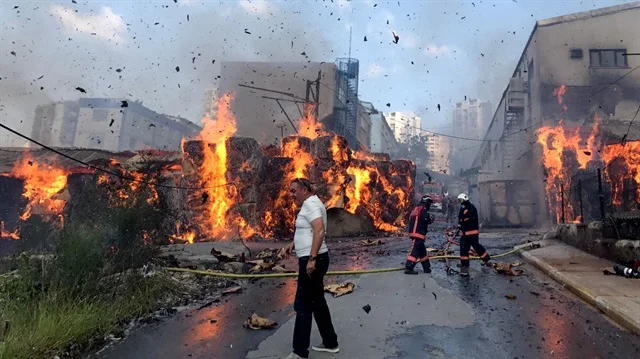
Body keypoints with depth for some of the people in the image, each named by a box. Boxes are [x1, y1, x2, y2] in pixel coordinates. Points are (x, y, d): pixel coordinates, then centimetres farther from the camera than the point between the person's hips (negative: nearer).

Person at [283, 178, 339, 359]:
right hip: (312, 259, 11)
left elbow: (319, 230, -28)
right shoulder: (311, 203, 17)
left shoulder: (310, 204, -15)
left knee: (303, 305, -3)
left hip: (312, 261, -11)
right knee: (317, 302, 18)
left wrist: (312, 259, -30)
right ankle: (330, 343, 28)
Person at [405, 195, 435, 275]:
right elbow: (426, 219, -20)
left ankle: (427, 268, 24)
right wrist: (431, 218, 4)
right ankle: (408, 268, -15)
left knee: (422, 251, 17)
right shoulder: (423, 209, -8)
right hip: (418, 233, -10)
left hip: (414, 232, 10)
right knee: (414, 251, -12)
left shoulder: (416, 209, 21)